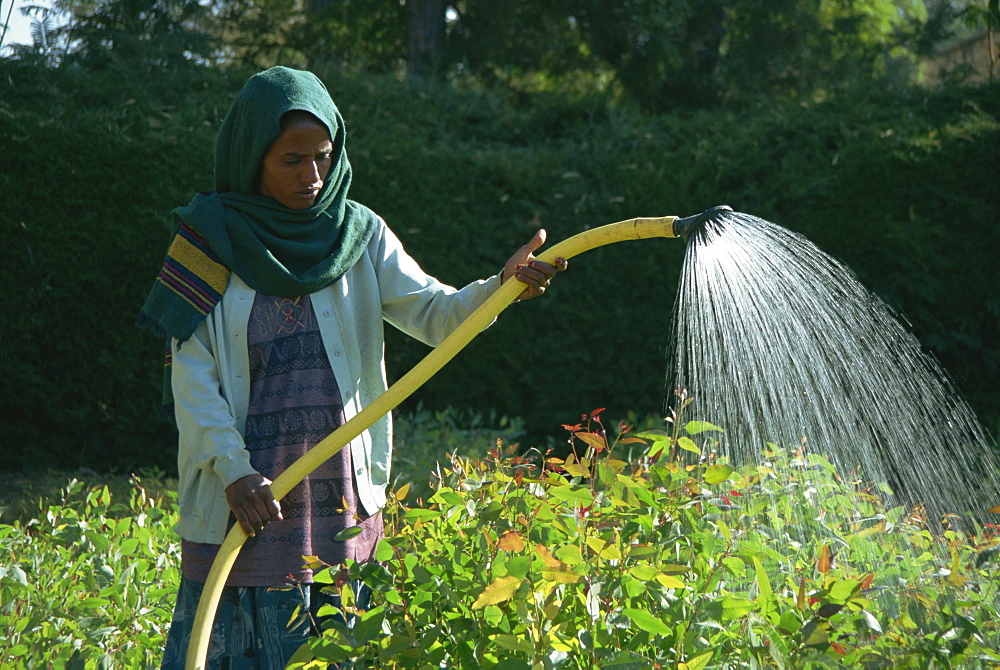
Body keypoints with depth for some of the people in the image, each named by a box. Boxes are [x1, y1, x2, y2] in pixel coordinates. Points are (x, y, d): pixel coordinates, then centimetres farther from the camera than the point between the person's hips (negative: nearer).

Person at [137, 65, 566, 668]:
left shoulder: (359, 235, 7)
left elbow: (435, 313, -6)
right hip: (245, 504, -2)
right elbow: (192, 377, -4)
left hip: (343, 497, 2)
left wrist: (502, 287, -26)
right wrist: (233, 470, -18)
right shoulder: (210, 243, 0)